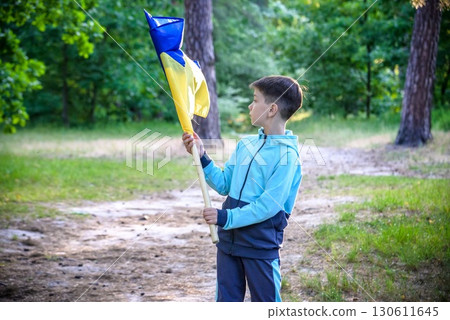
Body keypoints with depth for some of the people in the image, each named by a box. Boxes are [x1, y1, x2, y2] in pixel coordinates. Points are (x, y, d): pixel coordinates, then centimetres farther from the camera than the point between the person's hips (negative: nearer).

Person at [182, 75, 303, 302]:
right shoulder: (245, 144, 9)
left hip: (261, 244, -7)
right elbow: (223, 185, 11)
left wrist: (226, 218, -22)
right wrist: (201, 157, 1)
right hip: (229, 239, 7)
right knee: (226, 300, 14)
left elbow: (270, 205, -21)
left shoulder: (286, 154, -15)